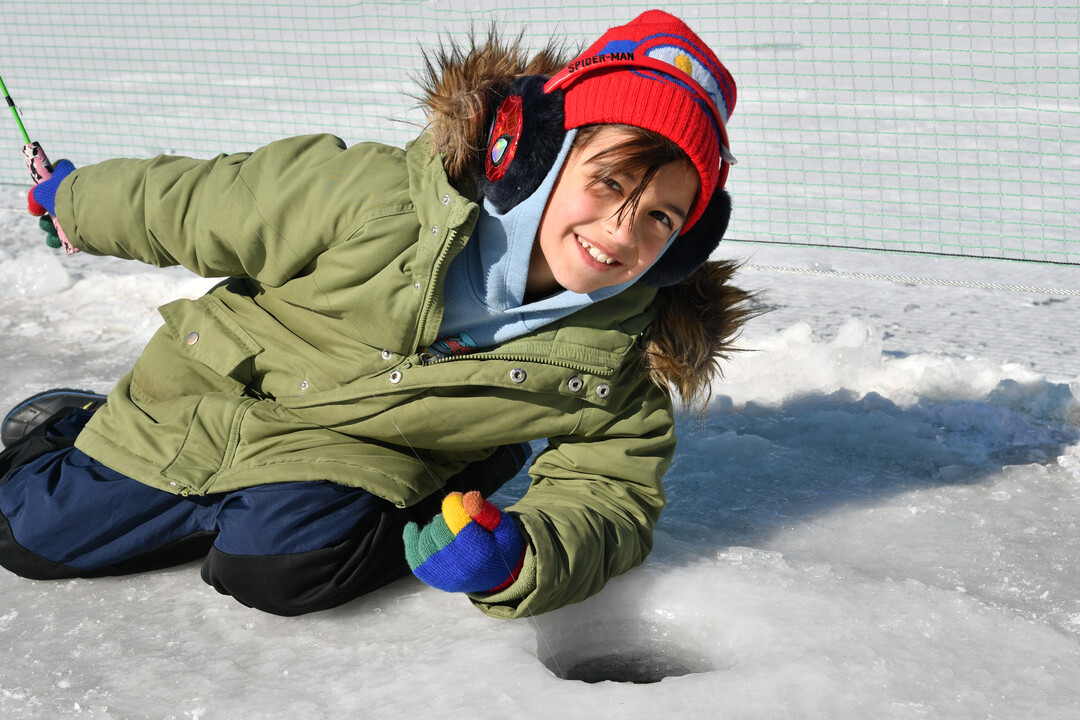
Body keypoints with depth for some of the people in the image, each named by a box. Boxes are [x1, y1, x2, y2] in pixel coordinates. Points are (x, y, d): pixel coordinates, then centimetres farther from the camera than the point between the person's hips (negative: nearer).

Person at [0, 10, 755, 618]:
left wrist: (520, 555, -39)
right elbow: (194, 207, -16)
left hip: (361, 459, 0)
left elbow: (613, 494, -16)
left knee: (283, 563, -31)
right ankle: (63, 426, 38)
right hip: (208, 400, 0)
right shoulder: (379, 196, -31)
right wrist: (74, 200, 2)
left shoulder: (623, 353, -22)